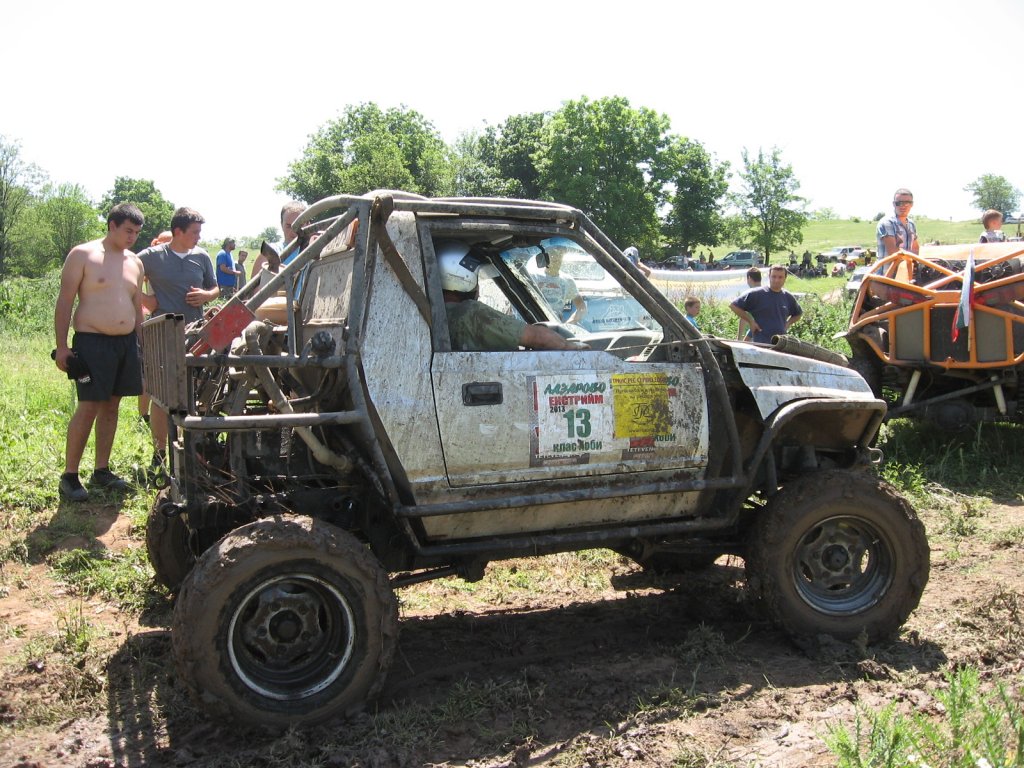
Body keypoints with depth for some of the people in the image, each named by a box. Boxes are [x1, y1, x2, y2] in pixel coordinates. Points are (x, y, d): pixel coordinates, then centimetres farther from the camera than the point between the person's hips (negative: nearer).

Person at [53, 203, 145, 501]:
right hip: (92, 342, -6)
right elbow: (65, 301, -7)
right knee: (88, 407, -9)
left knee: (111, 406, 10)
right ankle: (69, 476, 1)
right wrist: (61, 346, -12)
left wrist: (140, 344, 16)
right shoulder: (83, 255, -5)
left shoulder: (135, 262, 12)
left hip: (126, 343, 6)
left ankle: (101, 470, 19)